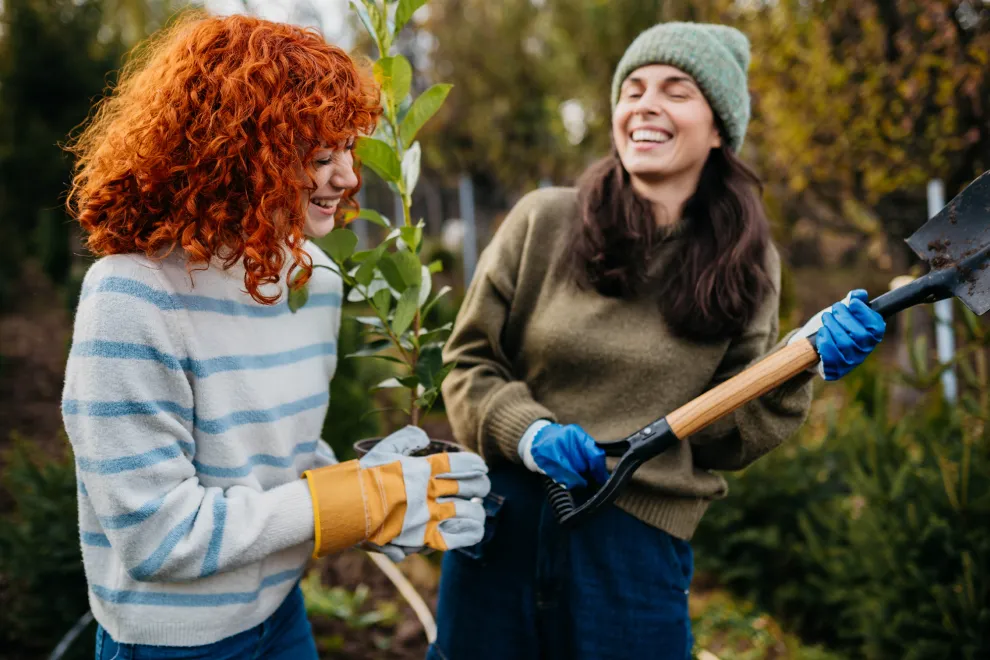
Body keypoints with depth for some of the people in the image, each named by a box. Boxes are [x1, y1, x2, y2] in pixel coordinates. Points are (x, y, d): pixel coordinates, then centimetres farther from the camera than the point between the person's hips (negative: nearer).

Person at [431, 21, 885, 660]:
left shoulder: (746, 263, 2)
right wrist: (530, 433, -14)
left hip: (642, 544, 0)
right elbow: (468, 362, 3)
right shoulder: (544, 220, -3)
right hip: (505, 522, 0)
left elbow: (722, 440, 2)